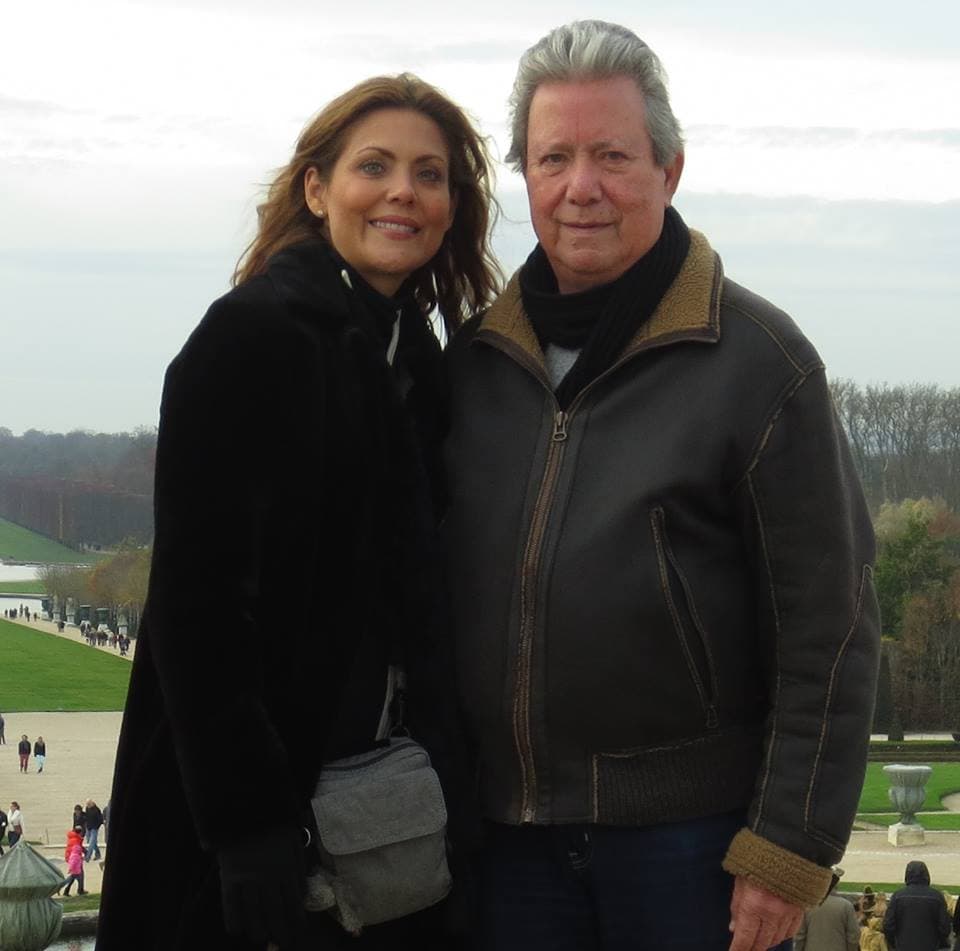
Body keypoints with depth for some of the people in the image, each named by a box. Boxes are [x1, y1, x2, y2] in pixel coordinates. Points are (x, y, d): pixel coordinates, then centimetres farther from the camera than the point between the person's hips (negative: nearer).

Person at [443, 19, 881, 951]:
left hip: (691, 829, -4)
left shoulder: (757, 358, -6)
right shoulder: (475, 357, 8)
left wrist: (789, 848, -12)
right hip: (508, 829, 4)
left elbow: (828, 633, -8)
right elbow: (427, 585, 16)